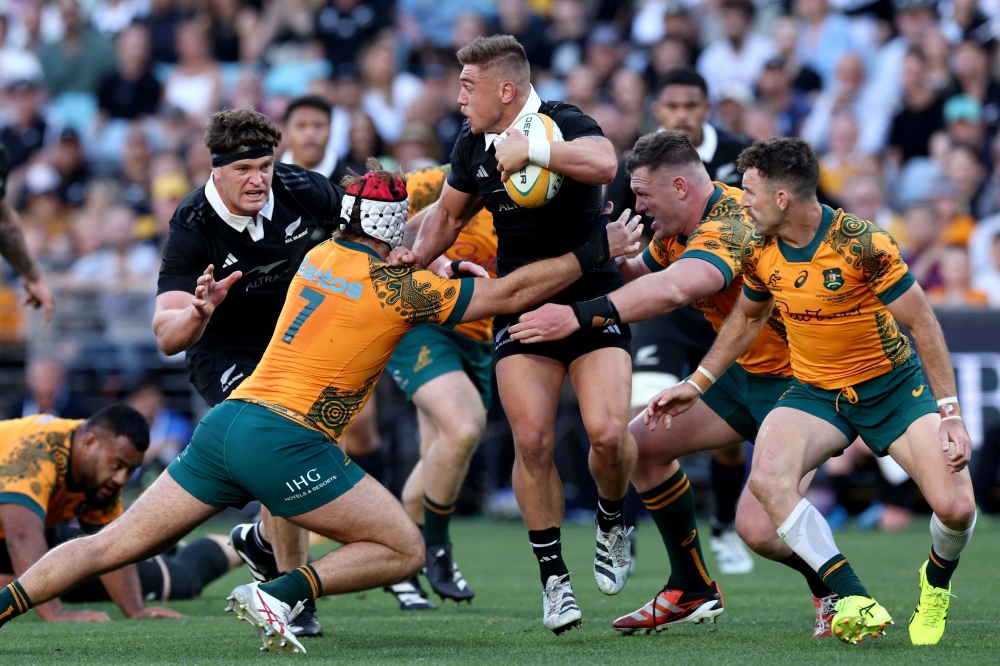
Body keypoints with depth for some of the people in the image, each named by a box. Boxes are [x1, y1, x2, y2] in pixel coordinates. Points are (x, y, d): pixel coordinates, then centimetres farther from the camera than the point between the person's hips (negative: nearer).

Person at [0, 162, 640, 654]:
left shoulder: (321, 255, 15)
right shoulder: (396, 286, -4)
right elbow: (510, 292, -2)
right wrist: (599, 248, 5)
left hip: (227, 419, 7)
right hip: (285, 440, -7)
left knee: (113, 545, 10)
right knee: (404, 550, 2)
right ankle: (277, 595, -13)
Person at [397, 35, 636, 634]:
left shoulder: (563, 125, -14)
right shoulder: (473, 146, 5)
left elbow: (604, 163, -37)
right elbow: (449, 212, 22)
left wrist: (530, 149, -36)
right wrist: (419, 253, 4)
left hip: (593, 301, -4)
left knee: (608, 432, -20)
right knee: (532, 439, -12)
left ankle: (613, 522, 13)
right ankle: (553, 576, 1)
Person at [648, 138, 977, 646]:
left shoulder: (862, 244, -22)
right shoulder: (760, 252, -6)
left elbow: (922, 323, -15)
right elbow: (746, 319, 16)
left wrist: (950, 413, -17)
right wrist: (696, 384, 16)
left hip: (893, 384, -4)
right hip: (815, 391, 4)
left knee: (955, 507, -21)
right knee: (767, 479, -28)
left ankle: (936, 583, 15)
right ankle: (856, 603, -20)